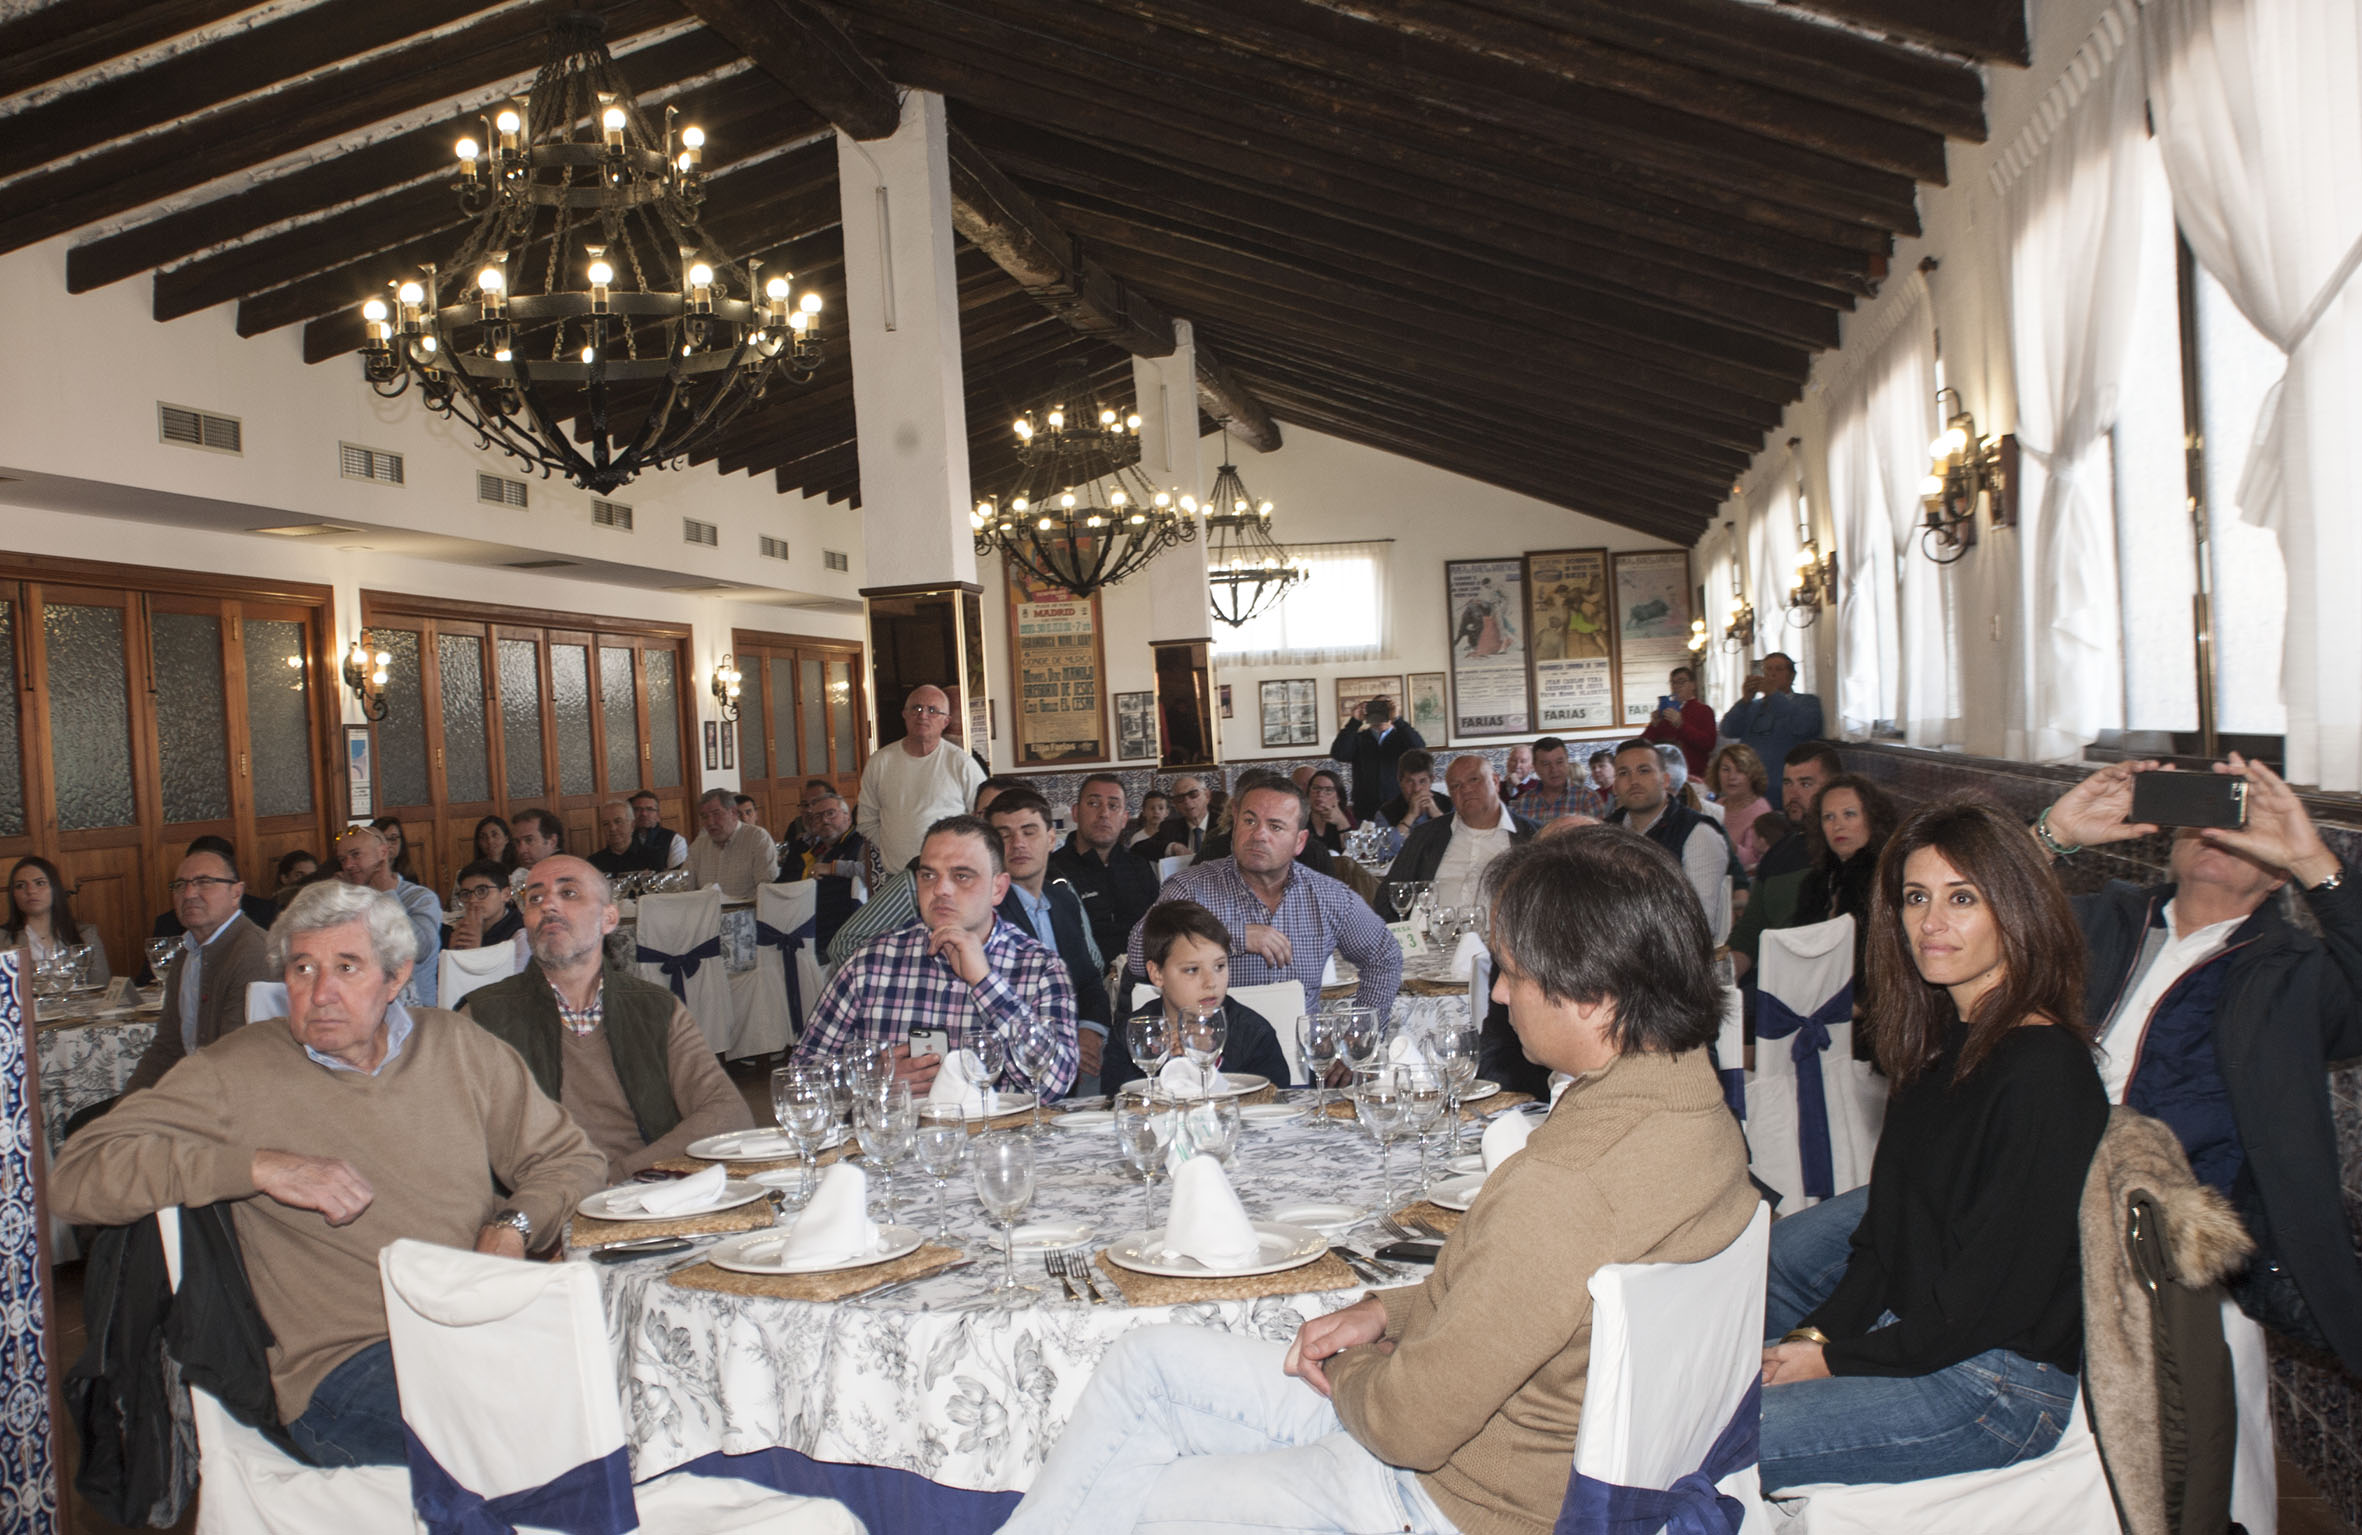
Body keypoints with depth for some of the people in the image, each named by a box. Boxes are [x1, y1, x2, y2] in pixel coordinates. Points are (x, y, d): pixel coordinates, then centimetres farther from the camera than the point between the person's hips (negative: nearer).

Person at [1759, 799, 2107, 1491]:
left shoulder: (2046, 1075, -22)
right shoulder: (1945, 1037, 7)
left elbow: (1996, 1292, -21)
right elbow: (1885, 1220, 8)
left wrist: (1837, 1355, -13)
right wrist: (1819, 1329, -4)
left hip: (1995, 1384, -9)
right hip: (1912, 1325, 9)